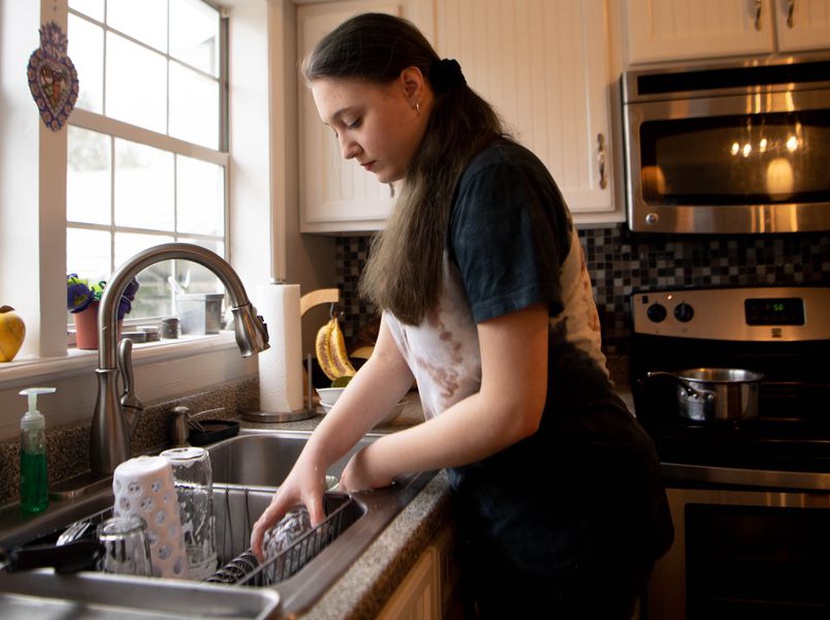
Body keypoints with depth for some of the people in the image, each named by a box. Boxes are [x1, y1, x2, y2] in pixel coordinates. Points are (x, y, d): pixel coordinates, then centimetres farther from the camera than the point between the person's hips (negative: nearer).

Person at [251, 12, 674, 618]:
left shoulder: (493, 180, -22)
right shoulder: (427, 193, 5)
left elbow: (511, 410, -26)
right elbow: (392, 358, 4)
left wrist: (373, 464, -11)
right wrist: (314, 456, -8)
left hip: (566, 507, -7)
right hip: (496, 500, 8)